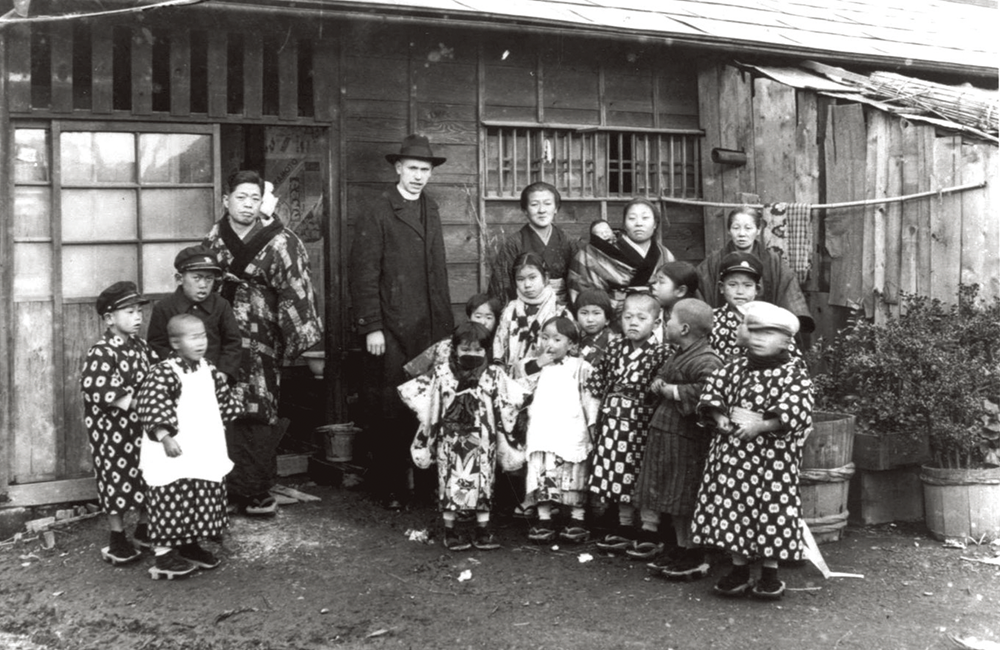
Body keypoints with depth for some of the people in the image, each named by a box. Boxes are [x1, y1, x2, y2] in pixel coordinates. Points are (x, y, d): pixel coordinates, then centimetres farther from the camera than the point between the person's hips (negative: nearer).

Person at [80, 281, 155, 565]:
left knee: (147, 478, 12)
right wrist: (127, 401, -23)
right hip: (113, 431, -6)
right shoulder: (101, 352, -15)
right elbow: (93, 389, -24)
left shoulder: (142, 347, 6)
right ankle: (117, 540, 18)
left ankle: (144, 528, 25)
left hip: (143, 427, 6)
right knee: (117, 481, 6)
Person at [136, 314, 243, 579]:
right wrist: (164, 435, -32)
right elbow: (151, 406, -25)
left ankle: (189, 545, 30)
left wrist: (226, 421, 21)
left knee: (203, 501, 14)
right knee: (173, 501, -4)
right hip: (175, 457, -8)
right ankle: (164, 553, 6)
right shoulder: (164, 373, -17)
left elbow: (223, 399, 22)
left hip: (205, 454, 8)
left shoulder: (209, 369, 8)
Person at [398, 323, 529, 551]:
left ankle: (483, 530, 17)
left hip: (482, 444, 1)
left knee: (483, 482, 6)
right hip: (451, 442, -1)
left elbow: (515, 396, -2)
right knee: (450, 483, 4)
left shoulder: (494, 374, -2)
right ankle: (450, 531, 16)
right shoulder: (442, 374, -3)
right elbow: (410, 392, -2)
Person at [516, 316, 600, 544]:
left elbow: (589, 397, 6)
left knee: (574, 476, 2)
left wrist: (592, 425, -1)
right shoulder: (532, 366, 15)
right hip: (541, 432, 2)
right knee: (542, 474, -2)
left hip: (572, 432, -2)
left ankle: (577, 520, 10)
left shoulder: (579, 366, 7)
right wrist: (538, 365, -3)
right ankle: (544, 520, 6)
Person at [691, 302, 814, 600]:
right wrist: (720, 418, -10)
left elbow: (796, 412, -17)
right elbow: (713, 391, 8)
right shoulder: (735, 367, 8)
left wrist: (761, 425, -25)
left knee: (772, 507, 0)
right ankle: (739, 568, 20)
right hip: (732, 452, 4)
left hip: (773, 455, -4)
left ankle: (770, 572, 16)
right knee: (733, 506, 6)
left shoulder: (795, 373, -6)